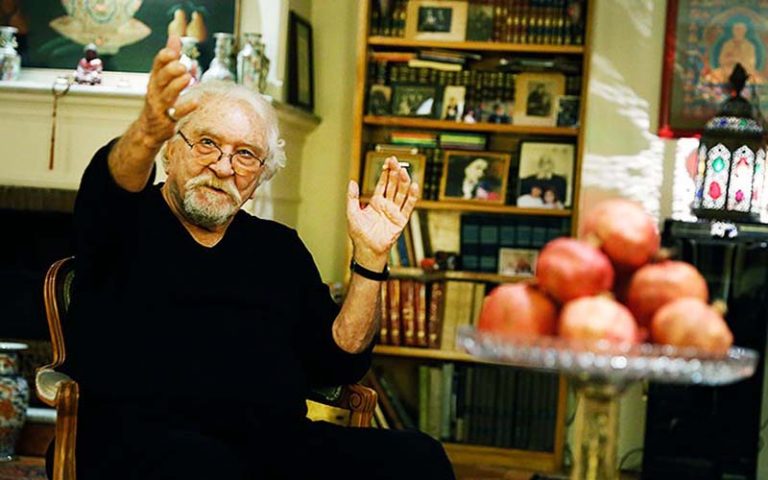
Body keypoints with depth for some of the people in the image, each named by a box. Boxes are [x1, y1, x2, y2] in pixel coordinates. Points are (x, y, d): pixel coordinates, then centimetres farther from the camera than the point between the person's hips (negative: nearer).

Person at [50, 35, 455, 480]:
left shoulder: (280, 248, 23)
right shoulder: (130, 221, 11)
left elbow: (340, 360, 17)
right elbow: (116, 179, -16)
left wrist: (370, 258, 6)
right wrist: (148, 131, -39)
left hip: (277, 441, 4)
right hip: (146, 437, -4)